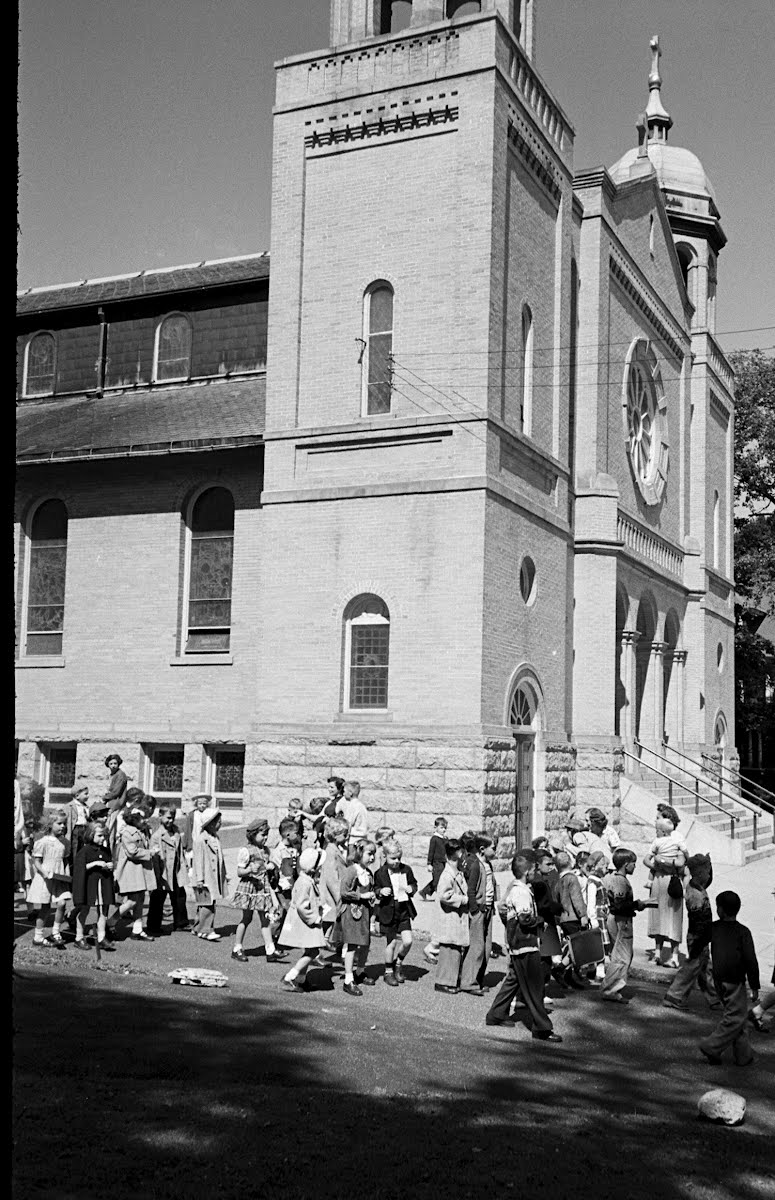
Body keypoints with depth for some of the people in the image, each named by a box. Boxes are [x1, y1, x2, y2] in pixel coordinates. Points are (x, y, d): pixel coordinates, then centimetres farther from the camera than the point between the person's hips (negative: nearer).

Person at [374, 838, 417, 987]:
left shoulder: (406, 870, 1)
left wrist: (411, 888, -8)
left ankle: (398, 962, 22)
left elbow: (414, 884, 13)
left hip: (404, 911, 3)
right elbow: (375, 889, 1)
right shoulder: (379, 873, -7)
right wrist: (380, 891, -20)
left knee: (407, 941, -6)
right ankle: (388, 971, 23)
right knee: (391, 943, 4)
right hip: (388, 912, -3)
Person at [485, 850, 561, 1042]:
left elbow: (502, 907, 22)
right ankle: (541, 1028, -3)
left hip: (515, 943, 10)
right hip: (526, 944, -10)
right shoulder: (522, 892, -21)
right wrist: (539, 920, -10)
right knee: (534, 987, -6)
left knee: (513, 979, 21)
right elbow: (526, 918, -28)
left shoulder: (512, 887, 11)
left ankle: (496, 1015, 30)